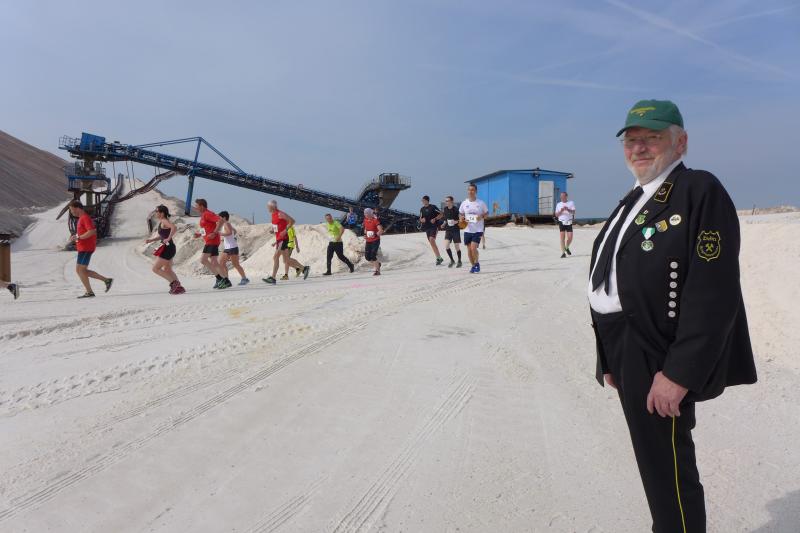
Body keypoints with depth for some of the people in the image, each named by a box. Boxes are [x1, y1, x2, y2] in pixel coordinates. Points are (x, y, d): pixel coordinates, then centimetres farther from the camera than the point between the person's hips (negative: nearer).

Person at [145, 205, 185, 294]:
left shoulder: (164, 221, -13)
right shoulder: (161, 222, 16)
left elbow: (174, 228, -33)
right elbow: (160, 236, 24)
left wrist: (168, 238, -26)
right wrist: (150, 240, 11)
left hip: (167, 248, -10)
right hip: (167, 248, 10)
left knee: (155, 268, -4)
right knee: (167, 270, 18)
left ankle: (174, 282, -3)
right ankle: (179, 287, 18)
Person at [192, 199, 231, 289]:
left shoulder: (207, 214, -11)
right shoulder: (203, 215, 19)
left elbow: (220, 220, -24)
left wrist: (214, 233, -25)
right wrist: (199, 234, 14)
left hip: (212, 241, -10)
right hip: (208, 242, 10)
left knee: (203, 259, -14)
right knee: (214, 263, 8)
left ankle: (219, 278, -11)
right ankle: (226, 281, 9)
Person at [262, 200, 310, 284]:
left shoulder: (280, 214, -13)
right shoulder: (273, 215, 14)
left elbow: (292, 221, -17)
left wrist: (285, 230, -22)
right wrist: (273, 230, 10)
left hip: (283, 239, -10)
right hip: (278, 239, 10)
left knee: (275, 257, -11)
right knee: (286, 260, 11)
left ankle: (273, 278, -9)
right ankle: (304, 268, 20)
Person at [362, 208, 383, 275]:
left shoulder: (375, 220, -14)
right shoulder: (365, 220, 6)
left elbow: (381, 231, -23)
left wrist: (375, 235, -39)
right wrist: (365, 234, 6)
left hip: (375, 241, -6)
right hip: (368, 241, 6)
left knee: (373, 256, -14)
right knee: (367, 256, 1)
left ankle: (377, 271, 1)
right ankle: (377, 264, 29)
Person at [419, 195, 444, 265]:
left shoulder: (433, 207, -5)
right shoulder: (422, 209, 12)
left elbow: (441, 214, -3)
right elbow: (420, 219, 18)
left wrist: (435, 219, -16)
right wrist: (422, 220, -4)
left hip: (433, 226, -7)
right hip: (426, 228, 7)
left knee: (432, 240, -21)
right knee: (432, 243, 7)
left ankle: (438, 258, -16)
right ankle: (439, 258, 16)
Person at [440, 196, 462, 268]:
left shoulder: (456, 209, -12)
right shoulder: (445, 209, 4)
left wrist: (456, 222, -24)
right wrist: (444, 224, 2)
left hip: (456, 230, -4)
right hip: (448, 230, 4)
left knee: (457, 247, 2)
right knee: (446, 245, -9)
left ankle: (459, 261, 21)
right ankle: (452, 260, 9)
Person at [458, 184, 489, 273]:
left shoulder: (481, 203, -4)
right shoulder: (464, 203, 3)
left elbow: (487, 213, 6)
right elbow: (460, 214, 14)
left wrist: (482, 216, -14)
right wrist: (461, 218, -8)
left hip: (478, 230, -3)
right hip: (468, 230, 4)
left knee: (473, 248, -15)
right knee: (469, 249, 8)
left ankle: (477, 263, 9)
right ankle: (473, 266, 25)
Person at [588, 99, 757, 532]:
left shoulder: (701, 191, -12)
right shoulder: (633, 200, 14)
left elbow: (713, 294, -20)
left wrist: (678, 374, -22)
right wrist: (612, 360, 13)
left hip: (658, 362, -8)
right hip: (626, 353, 8)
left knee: (667, 469, 3)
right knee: (654, 461, 22)